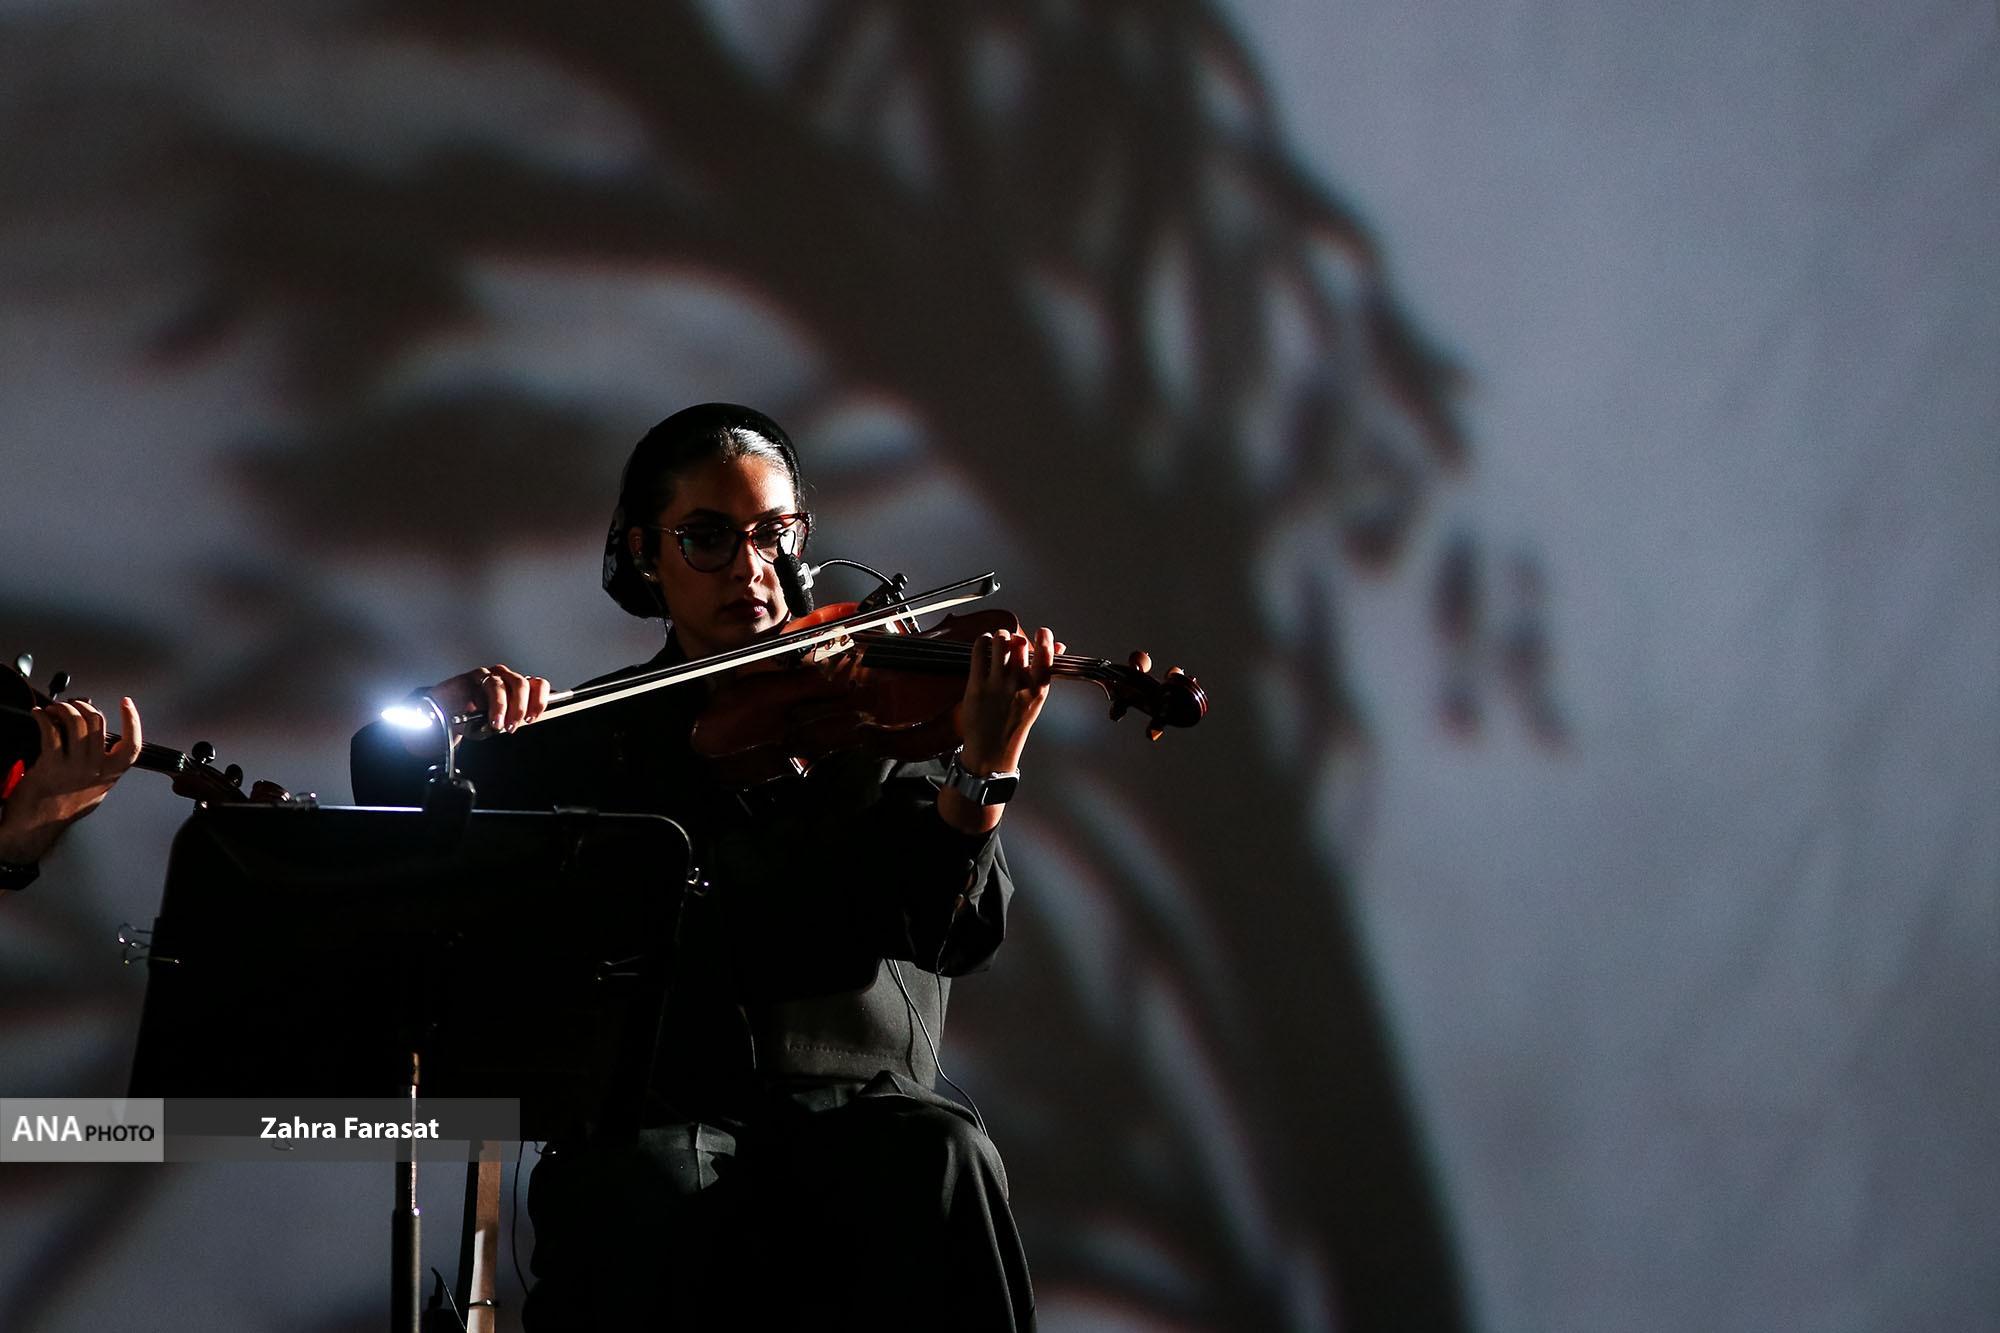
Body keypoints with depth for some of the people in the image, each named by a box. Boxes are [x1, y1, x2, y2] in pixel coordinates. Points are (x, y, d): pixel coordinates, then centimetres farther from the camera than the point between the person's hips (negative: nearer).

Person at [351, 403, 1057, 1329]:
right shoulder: (595, 739, 16)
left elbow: (954, 936, -2)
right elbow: (393, 797, 9)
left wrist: (983, 774, -21)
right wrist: (434, 717, -13)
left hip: (858, 1106, 0)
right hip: (656, 1115, 0)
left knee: (940, 1156, -34)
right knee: (650, 1188, -36)